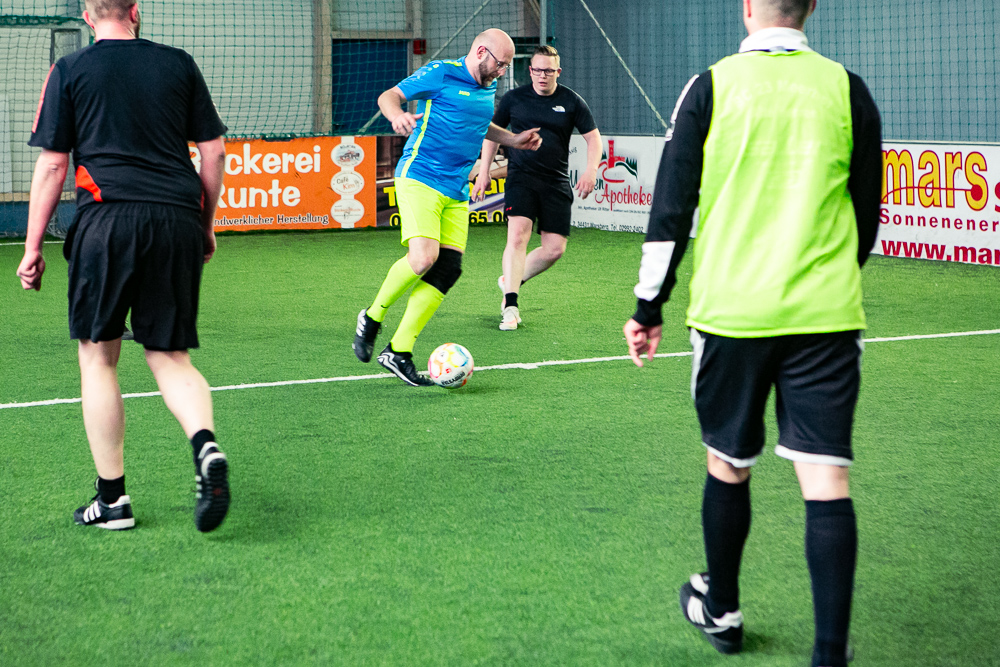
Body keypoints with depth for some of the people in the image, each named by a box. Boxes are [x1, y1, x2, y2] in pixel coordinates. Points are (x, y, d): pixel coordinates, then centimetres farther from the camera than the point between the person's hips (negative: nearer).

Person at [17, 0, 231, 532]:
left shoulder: (69, 71, 6)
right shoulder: (179, 65, 12)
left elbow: (52, 165, 4)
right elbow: (213, 151, 12)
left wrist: (33, 247, 10)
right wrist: (206, 226, 23)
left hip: (107, 221, -2)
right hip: (177, 221, 3)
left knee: (98, 356, 9)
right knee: (170, 356, 10)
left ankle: (111, 496, 9)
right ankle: (205, 445, -19)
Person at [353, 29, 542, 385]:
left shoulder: (488, 88, 19)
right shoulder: (440, 74, -4)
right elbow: (388, 96, -5)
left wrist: (514, 140, 30)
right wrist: (397, 115, -27)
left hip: (456, 193, 8)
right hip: (419, 179, -8)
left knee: (448, 269, -5)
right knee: (424, 257, -24)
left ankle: (399, 352, -1)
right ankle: (372, 318, 1)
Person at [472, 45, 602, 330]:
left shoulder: (571, 102, 3)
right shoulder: (513, 98, 4)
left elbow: (593, 136, 8)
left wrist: (591, 170, -8)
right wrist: (483, 172, 10)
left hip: (557, 183, 2)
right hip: (521, 176, -2)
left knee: (555, 248, -2)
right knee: (518, 235, -21)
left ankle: (511, 281, 23)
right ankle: (510, 307, -21)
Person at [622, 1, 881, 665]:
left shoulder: (711, 88, -1)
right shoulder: (847, 90, 3)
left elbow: (671, 210, -2)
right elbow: (866, 214, 11)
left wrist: (649, 308, 7)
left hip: (731, 311, 0)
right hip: (826, 314, 1)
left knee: (728, 465, 17)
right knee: (826, 479, 0)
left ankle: (720, 610, 35)